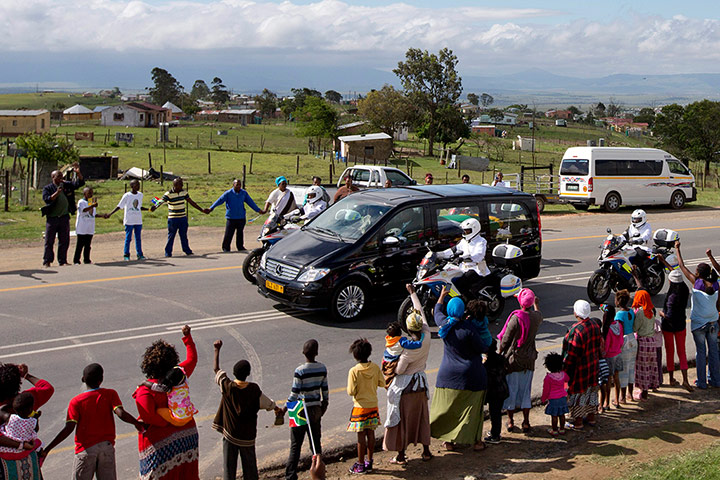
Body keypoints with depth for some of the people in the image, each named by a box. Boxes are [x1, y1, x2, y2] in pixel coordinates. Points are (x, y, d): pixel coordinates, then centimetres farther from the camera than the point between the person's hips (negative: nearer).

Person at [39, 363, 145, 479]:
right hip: (107, 447, 2)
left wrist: (47, 449, -10)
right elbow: (121, 414, -13)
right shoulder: (110, 394, -1)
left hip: (85, 449, -2)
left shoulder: (76, 401, -6)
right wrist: (137, 423, 3)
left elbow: (68, 429, -13)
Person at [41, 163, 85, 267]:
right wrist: (57, 192, -26)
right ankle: (47, 261, 9)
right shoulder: (47, 188, -3)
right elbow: (47, 199, -18)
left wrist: (78, 173, -12)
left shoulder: (67, 185, 7)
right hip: (52, 218, -3)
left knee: (64, 241, 6)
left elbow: (80, 183, 4)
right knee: (49, 241, 2)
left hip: (64, 217, 3)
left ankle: (63, 261, 15)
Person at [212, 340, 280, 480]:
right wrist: (277, 409, 26)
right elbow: (268, 403, 5)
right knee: (250, 468, 13)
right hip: (248, 436, 0)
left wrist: (217, 350, 13)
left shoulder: (227, 387, -13)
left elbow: (216, 369, 2)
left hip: (230, 435, 0)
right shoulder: (254, 389, -12)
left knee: (229, 468, 6)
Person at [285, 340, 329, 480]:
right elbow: (325, 390, 7)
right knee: (316, 443, 15)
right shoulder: (322, 368, -2)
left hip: (302, 410, -5)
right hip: (316, 409, 5)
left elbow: (294, 394, -14)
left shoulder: (300, 371, -17)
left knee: (295, 446, 1)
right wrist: (324, 405, 21)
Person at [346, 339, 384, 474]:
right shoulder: (375, 367, -5)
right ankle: (369, 462, 22)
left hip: (360, 407, -4)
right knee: (371, 434, 12)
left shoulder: (354, 371, -18)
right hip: (373, 406, 5)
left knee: (361, 435, 3)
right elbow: (382, 384, 4)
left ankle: (360, 465, 11)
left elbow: (351, 392, -17)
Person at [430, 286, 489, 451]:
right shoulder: (469, 328, -20)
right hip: (470, 376, -4)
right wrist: (488, 343, 8)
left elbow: (437, 311, 17)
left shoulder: (444, 324, -6)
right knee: (472, 409, 7)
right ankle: (476, 441, 15)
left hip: (448, 375, 4)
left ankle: (448, 440, 20)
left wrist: (442, 295, 31)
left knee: (448, 407, 14)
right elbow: (482, 348, -14)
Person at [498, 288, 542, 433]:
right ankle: (526, 422, 17)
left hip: (513, 359, -4)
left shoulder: (516, 318, -20)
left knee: (510, 390, 10)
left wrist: (500, 354, 2)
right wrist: (535, 303, 42)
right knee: (525, 390, 14)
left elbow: (505, 339, -14)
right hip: (529, 360, 4)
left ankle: (510, 421, 20)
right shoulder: (536, 317, -5)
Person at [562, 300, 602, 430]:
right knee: (591, 390, 21)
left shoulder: (576, 331, -29)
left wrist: (565, 370, -13)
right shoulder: (595, 324, -5)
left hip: (579, 368, -7)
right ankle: (591, 417, 35)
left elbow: (571, 355, -23)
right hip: (593, 366, 7)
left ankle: (577, 422, 17)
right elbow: (599, 344, 7)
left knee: (577, 393, 7)